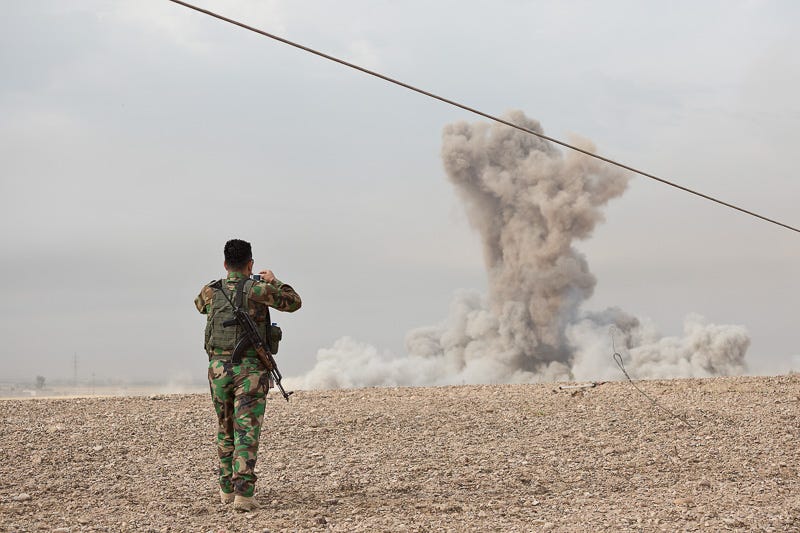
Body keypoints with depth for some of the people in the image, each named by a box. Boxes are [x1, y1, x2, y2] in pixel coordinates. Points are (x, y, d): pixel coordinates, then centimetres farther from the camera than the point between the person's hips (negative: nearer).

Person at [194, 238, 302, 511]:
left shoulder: (211, 292, 3)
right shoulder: (258, 290, -8)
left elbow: (199, 304, 30)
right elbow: (293, 302, 7)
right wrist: (274, 281, 21)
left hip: (219, 369, 4)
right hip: (251, 370, -4)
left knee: (226, 430, 20)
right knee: (246, 433, -6)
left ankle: (227, 488, 27)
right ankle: (243, 493, -17)